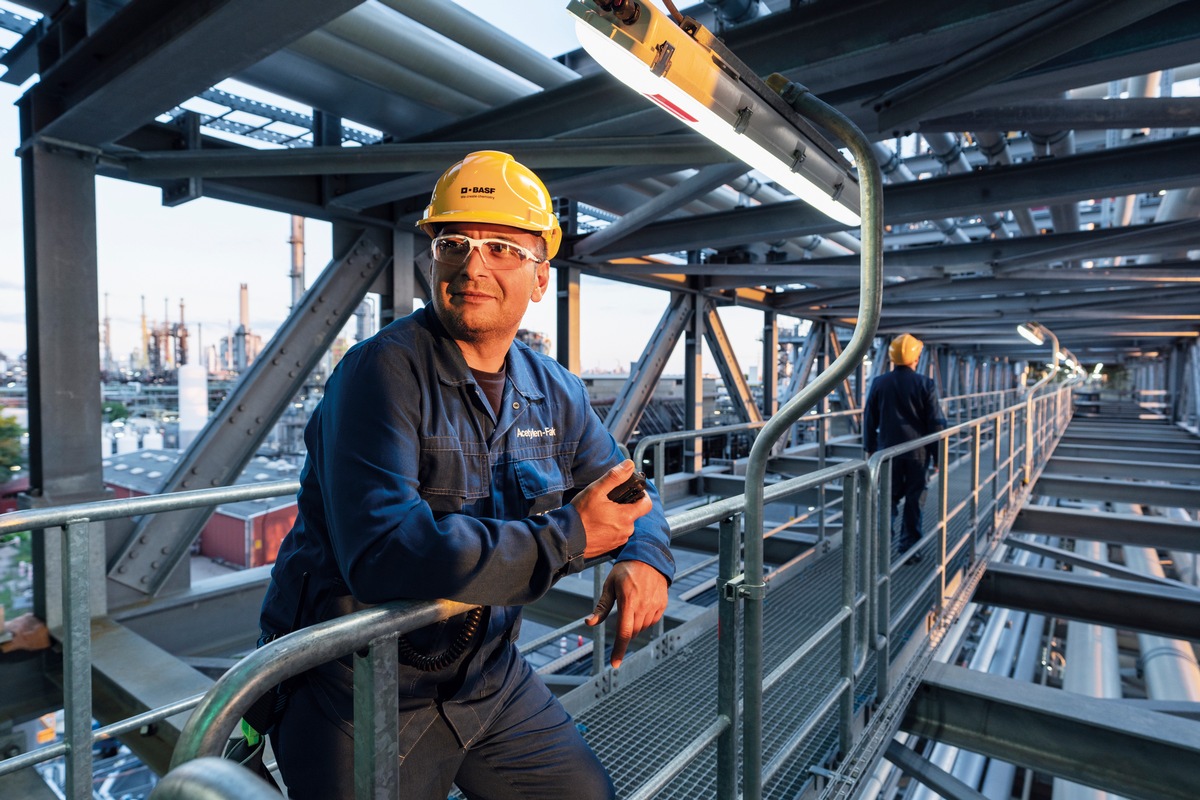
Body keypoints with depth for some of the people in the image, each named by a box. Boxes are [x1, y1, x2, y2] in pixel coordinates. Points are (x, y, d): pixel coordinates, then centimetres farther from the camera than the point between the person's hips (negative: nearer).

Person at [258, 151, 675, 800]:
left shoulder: (554, 394, 0)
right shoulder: (383, 370, -20)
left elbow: (625, 494, 11)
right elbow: (384, 554, -32)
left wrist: (645, 558, -12)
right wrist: (567, 536, -27)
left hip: (489, 680, 6)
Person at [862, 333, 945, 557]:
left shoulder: (879, 383, -2)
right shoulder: (926, 385, -8)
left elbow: (869, 419, 4)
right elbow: (936, 423, -5)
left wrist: (869, 448, 14)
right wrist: (937, 457, 3)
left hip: (888, 451, 1)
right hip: (918, 453, -1)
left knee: (890, 497, 15)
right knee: (913, 501, 9)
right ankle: (909, 548, 16)